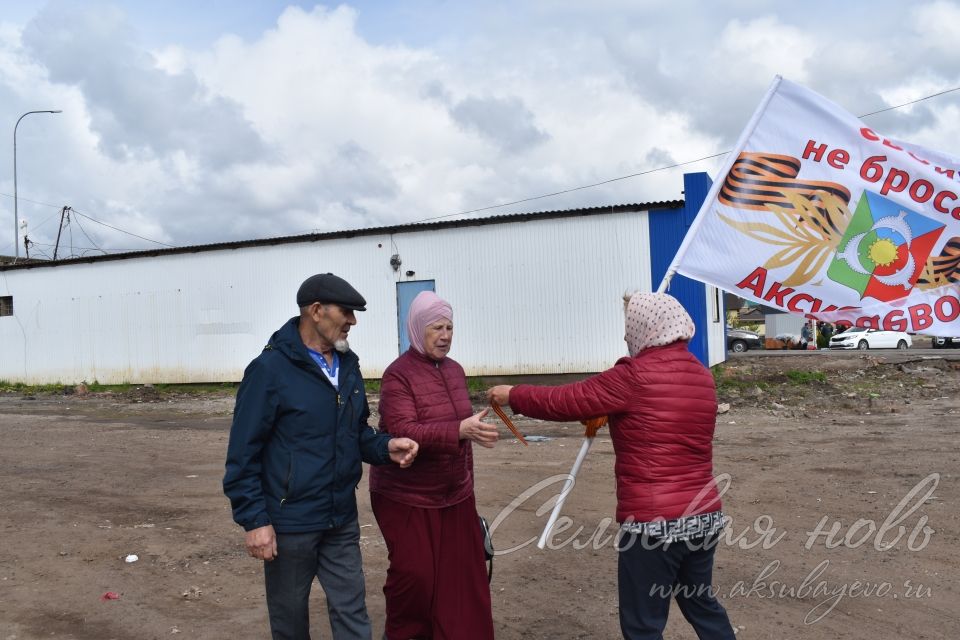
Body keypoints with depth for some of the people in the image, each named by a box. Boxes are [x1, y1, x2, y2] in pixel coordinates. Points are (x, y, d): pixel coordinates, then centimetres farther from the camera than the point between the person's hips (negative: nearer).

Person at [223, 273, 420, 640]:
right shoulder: (270, 369, -16)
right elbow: (244, 453, -15)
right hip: (290, 522, -5)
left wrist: (385, 447, -8)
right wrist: (254, 520, -17)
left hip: (341, 520, 6)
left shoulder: (348, 365, 5)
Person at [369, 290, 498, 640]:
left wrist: (467, 480, 18)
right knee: (415, 573, 1)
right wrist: (460, 430, -36)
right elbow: (401, 432, -27)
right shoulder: (398, 374, -15)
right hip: (406, 497, -6)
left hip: (454, 494, 6)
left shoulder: (454, 369, 7)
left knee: (461, 571, 7)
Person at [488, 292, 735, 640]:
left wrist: (513, 395, 4)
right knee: (700, 602, 26)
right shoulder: (701, 376, 7)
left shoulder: (635, 377, -15)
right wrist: (610, 414, 21)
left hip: (653, 523, -7)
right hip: (705, 516, 8)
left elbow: (565, 401, -10)